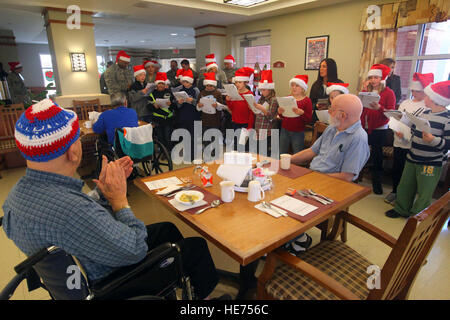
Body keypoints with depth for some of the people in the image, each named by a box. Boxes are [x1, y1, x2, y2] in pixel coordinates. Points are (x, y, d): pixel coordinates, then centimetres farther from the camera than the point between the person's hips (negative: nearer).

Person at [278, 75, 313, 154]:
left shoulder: (307, 100, -4)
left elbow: (309, 120, -8)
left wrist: (302, 113, -25)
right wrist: (280, 112, -5)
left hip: (298, 132, -3)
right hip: (285, 130, 4)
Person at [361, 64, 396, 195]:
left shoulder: (388, 92, -1)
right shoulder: (366, 91, 10)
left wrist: (379, 107, -25)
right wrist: (364, 91, -9)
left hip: (378, 129, -3)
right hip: (364, 127, 3)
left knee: (377, 155, 3)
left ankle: (377, 184, 16)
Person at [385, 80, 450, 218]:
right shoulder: (424, 114, 7)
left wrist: (433, 140, -34)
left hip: (431, 164, -7)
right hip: (412, 159, 7)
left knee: (424, 193, 4)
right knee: (405, 186, 17)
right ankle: (401, 209, 35)